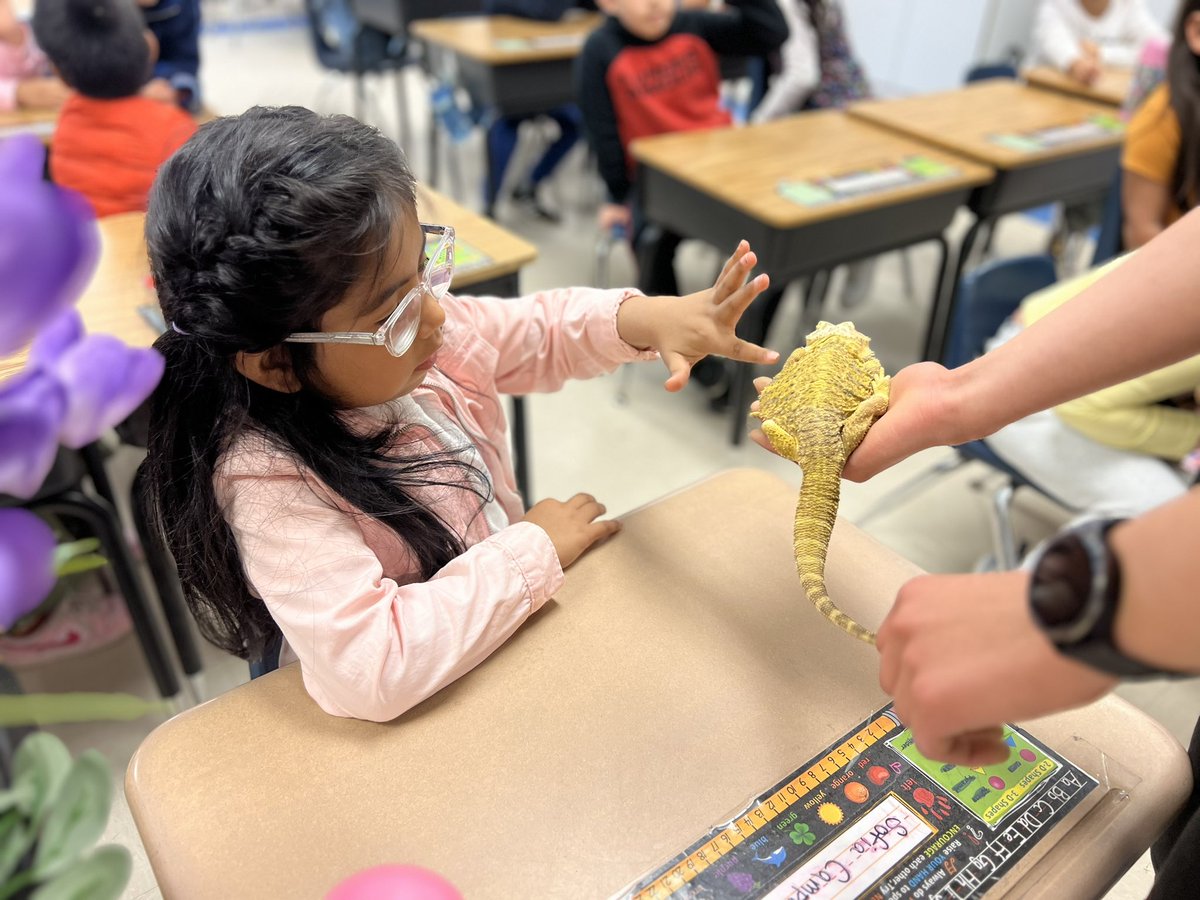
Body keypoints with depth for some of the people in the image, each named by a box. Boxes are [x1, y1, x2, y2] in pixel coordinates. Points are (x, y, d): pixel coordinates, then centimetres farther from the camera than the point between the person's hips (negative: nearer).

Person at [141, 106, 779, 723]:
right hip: (405, 715, -6)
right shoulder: (269, 482, -32)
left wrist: (650, 318, -17)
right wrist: (534, 550, -27)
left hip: (522, 624, 7)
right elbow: (370, 667, -40)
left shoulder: (434, 332, -12)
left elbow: (542, 329, 4)